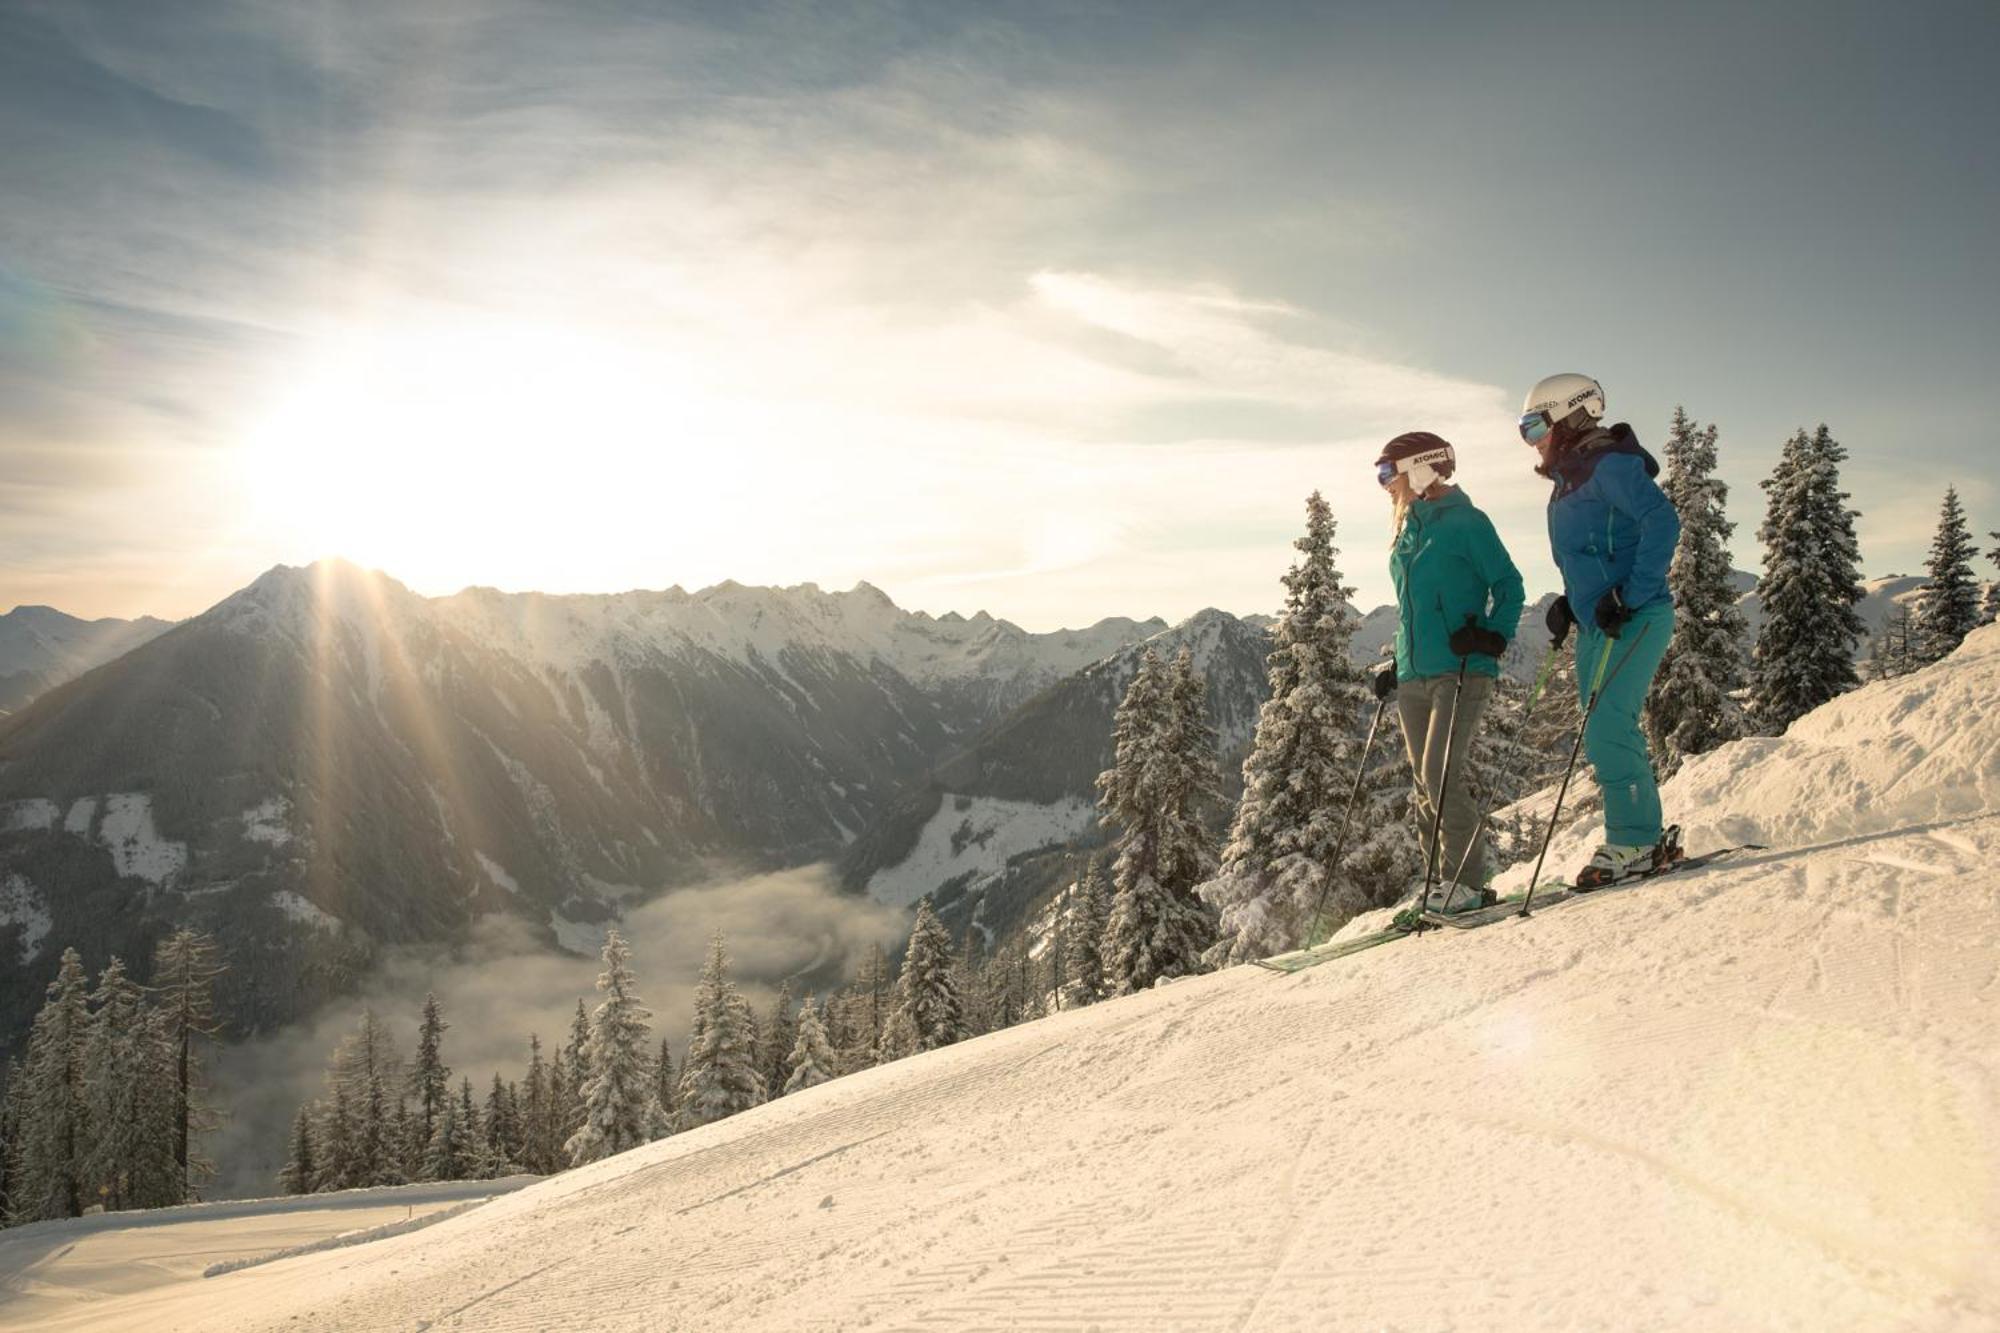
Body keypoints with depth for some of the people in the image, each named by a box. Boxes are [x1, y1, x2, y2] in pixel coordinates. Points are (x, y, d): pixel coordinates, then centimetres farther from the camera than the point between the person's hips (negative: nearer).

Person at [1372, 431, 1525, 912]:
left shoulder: (1465, 521, -4)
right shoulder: (1409, 532, 19)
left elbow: (1509, 587, -3)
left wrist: (1493, 636, -18)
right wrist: (1397, 664, 21)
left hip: (1461, 673, -8)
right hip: (1414, 677, 8)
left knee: (1441, 776, -15)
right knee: (1426, 784, 7)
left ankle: (1468, 882, -6)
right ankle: (1441, 882, 15)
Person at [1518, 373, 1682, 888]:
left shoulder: (1611, 465, -11)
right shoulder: (1569, 482, 18)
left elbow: (1662, 522, -21)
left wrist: (1630, 597, -25)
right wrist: (1570, 604, 15)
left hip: (1636, 621, -10)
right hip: (1597, 626, 10)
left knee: (1606, 731, -14)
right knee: (1612, 731, 10)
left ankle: (1634, 844, -5)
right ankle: (1640, 840, 17)